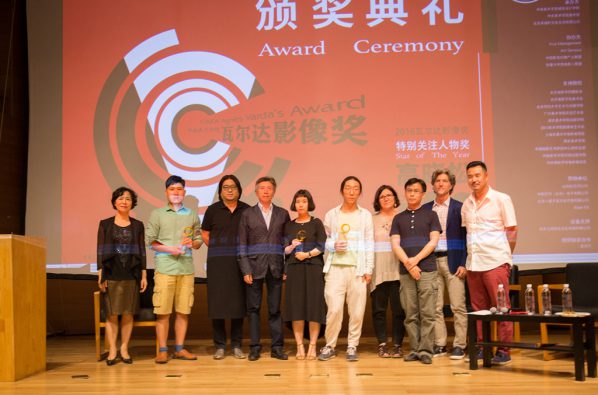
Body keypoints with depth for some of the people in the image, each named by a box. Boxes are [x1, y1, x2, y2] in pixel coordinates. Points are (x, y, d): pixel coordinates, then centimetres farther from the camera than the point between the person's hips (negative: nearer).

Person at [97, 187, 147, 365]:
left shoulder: (137, 225, 9)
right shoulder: (105, 224, 5)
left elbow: (142, 251, 9)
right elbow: (100, 251, 3)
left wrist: (144, 275, 4)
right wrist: (100, 275, -3)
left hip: (131, 275, 1)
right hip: (111, 274, -1)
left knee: (128, 313, 1)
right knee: (112, 314, -2)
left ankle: (124, 349, 9)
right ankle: (112, 351, 4)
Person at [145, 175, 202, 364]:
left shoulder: (192, 215, 14)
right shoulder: (157, 214, 6)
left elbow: (199, 240, 13)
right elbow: (150, 240, 0)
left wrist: (192, 243, -9)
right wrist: (170, 249, -12)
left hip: (186, 268, 3)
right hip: (164, 268, -3)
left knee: (183, 310, 5)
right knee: (163, 311, -4)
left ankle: (180, 348, 15)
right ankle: (162, 350, 4)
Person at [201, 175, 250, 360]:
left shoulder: (246, 210, 5)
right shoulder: (213, 210, 3)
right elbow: (205, 234, 10)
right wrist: (217, 249, 2)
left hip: (240, 261, 1)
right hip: (218, 262, -1)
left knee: (238, 302, 3)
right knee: (217, 302, -1)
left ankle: (236, 345, 12)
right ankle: (220, 346, 8)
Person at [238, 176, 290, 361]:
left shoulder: (282, 214, 9)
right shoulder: (247, 214, 5)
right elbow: (242, 244, 2)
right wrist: (245, 270, -6)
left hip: (276, 268, 1)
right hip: (255, 267, -1)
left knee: (275, 309, 4)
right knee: (253, 308, 2)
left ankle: (277, 347, 9)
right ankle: (254, 347, 9)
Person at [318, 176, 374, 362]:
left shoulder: (365, 215, 8)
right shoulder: (331, 214, 8)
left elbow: (369, 244, 6)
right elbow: (324, 240, 12)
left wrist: (369, 269, 0)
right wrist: (333, 246, -9)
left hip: (358, 269, 1)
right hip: (336, 268, 0)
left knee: (357, 311, -1)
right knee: (334, 309, -6)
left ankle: (352, 347, 12)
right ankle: (330, 346, 8)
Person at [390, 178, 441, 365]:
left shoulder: (430, 215, 10)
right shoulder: (398, 218, 15)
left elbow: (433, 241, 0)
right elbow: (395, 245, 6)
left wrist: (415, 260, -9)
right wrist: (408, 263, -8)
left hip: (427, 269, -2)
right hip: (405, 272, 2)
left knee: (427, 314, -6)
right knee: (410, 314, 3)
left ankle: (425, 350, -2)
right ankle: (414, 349, 8)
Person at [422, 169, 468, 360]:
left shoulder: (459, 208, 2)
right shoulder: (426, 209, 12)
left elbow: (466, 237, 0)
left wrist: (463, 264, -8)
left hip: (453, 261, -3)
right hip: (431, 261, 3)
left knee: (458, 307, -3)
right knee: (435, 307, 4)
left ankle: (459, 346, 3)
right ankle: (439, 345, 12)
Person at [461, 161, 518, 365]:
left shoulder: (501, 199, -1)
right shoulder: (467, 204, 13)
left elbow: (512, 232, 0)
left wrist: (504, 257, 1)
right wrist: (466, 262, 13)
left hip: (495, 263, -5)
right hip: (473, 264, 5)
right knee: (478, 308, 9)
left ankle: (504, 350, 3)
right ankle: (480, 347, 16)